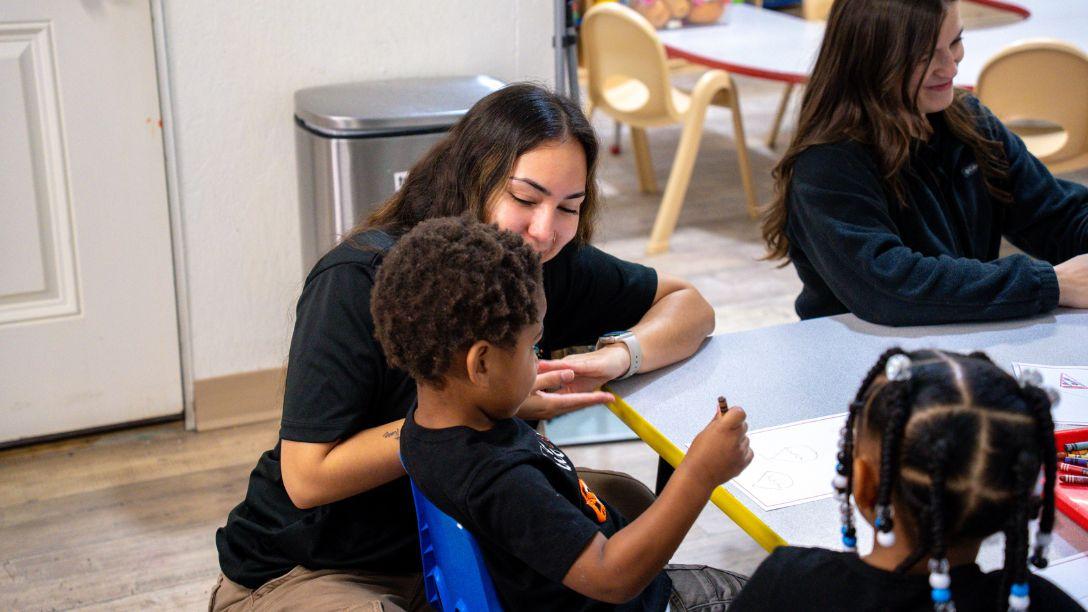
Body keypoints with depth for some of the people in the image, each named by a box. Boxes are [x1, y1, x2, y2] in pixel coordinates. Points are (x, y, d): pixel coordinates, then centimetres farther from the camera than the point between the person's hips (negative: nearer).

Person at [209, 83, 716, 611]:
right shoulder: (358, 283, -24)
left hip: (450, 538, 7)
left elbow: (686, 303, 6)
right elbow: (307, 478, -26)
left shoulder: (552, 265, -8)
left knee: (628, 505, -9)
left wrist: (617, 355, -18)